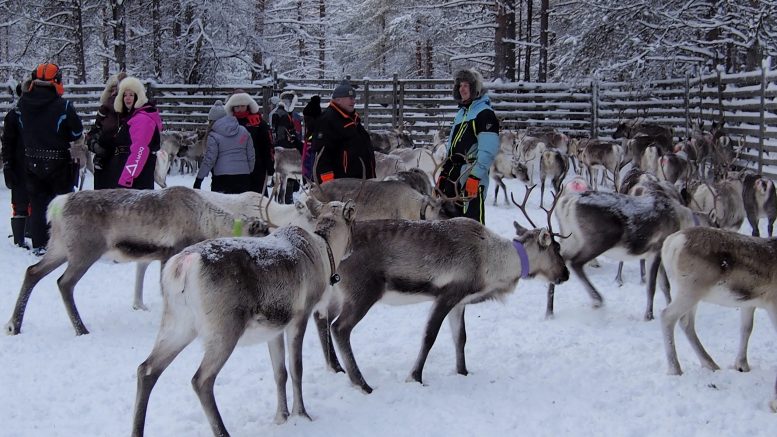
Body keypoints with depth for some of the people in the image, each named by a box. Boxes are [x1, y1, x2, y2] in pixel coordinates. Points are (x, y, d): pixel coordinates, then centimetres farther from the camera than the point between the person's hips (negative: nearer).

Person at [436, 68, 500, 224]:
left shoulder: (485, 113, -9)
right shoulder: (461, 112, 19)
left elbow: (488, 150, -17)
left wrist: (475, 177, -22)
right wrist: (443, 173, 20)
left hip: (472, 179, -9)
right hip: (453, 176, 9)